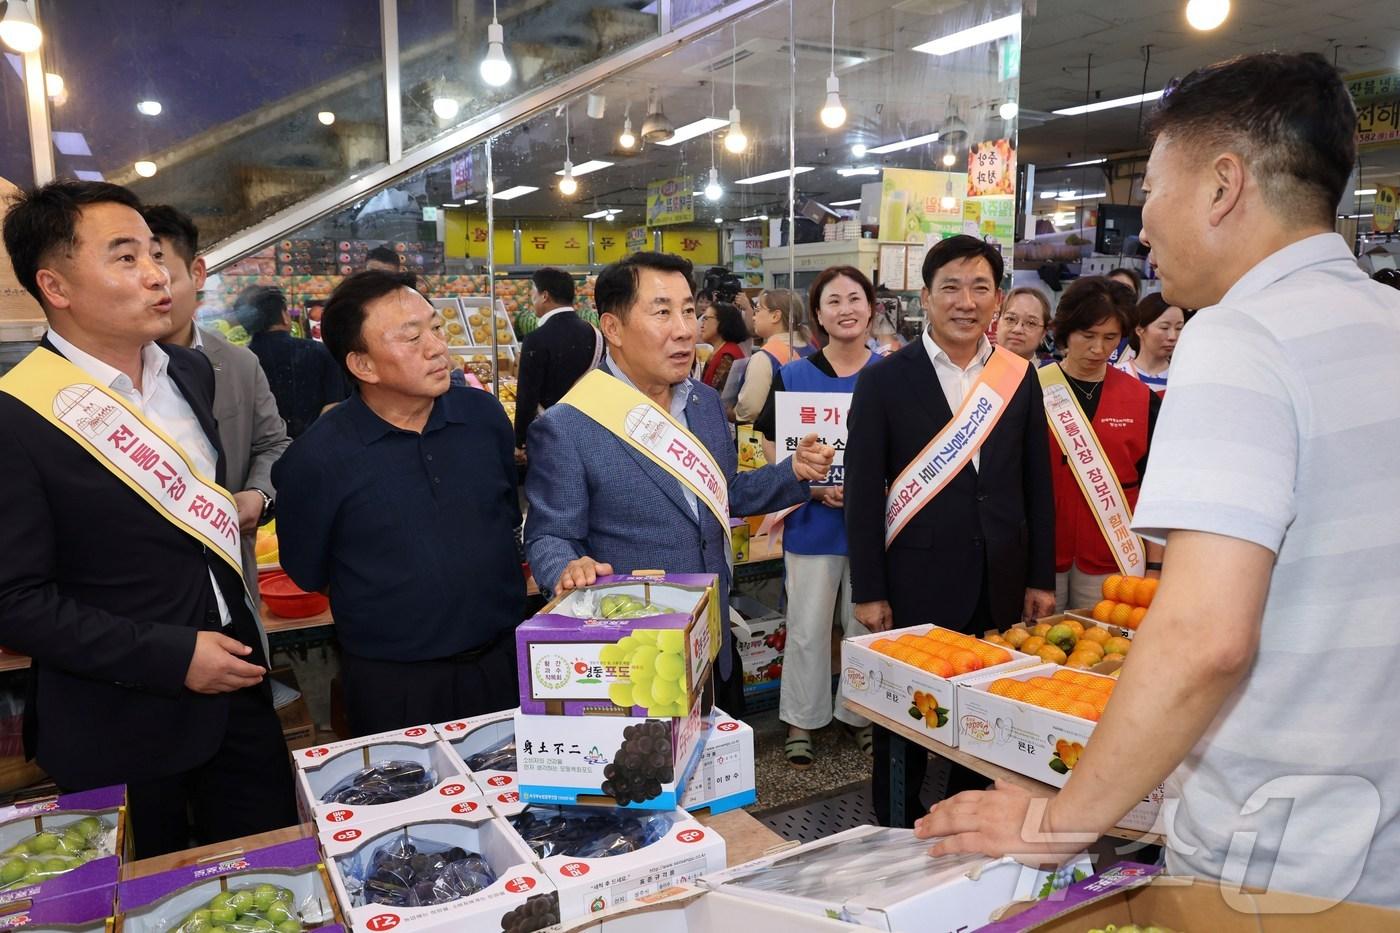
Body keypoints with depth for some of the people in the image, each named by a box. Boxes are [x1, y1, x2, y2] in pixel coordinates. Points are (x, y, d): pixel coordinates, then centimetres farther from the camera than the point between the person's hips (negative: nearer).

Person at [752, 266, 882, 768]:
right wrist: (814, 486, -16)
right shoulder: (792, 375, -2)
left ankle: (859, 714, 31)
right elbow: (772, 447, 0)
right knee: (807, 627, 7)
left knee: (866, 624, 12)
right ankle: (801, 721, 24)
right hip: (813, 521, -1)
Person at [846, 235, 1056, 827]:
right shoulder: (885, 380, -5)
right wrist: (868, 592, -7)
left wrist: (1041, 578, 8)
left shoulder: (1020, 377, 5)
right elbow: (863, 491, -6)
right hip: (916, 583, -3)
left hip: (1000, 586, 3)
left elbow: (1037, 484, 9)